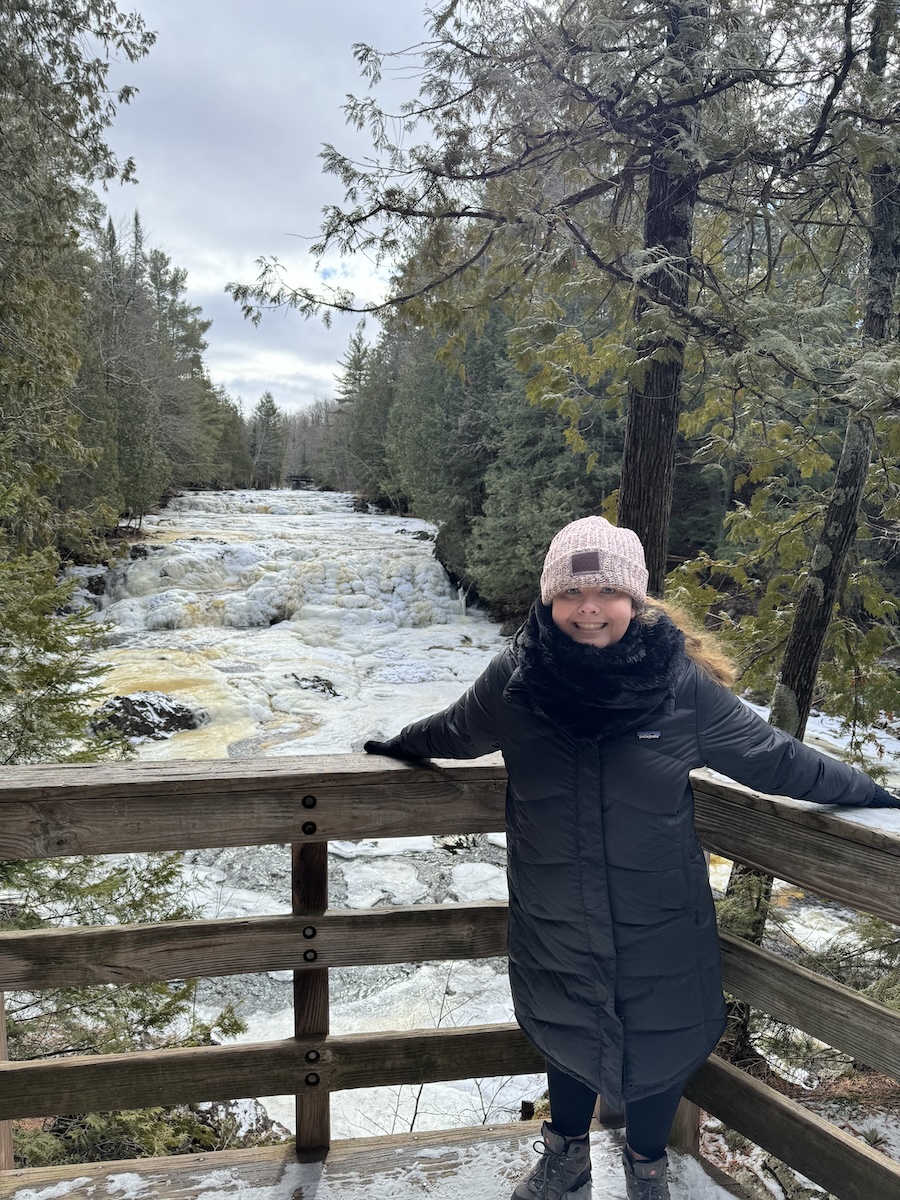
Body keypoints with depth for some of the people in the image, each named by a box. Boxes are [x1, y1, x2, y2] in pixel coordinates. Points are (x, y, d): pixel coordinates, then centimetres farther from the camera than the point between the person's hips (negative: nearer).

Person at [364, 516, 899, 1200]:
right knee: (569, 1035, 23)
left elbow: (774, 758, -3)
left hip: (659, 925, -1)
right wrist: (395, 746, 24)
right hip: (557, 921, 1)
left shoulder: (684, 684, -17)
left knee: (660, 1046, 19)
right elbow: (455, 732, 9)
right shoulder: (515, 679, -13)